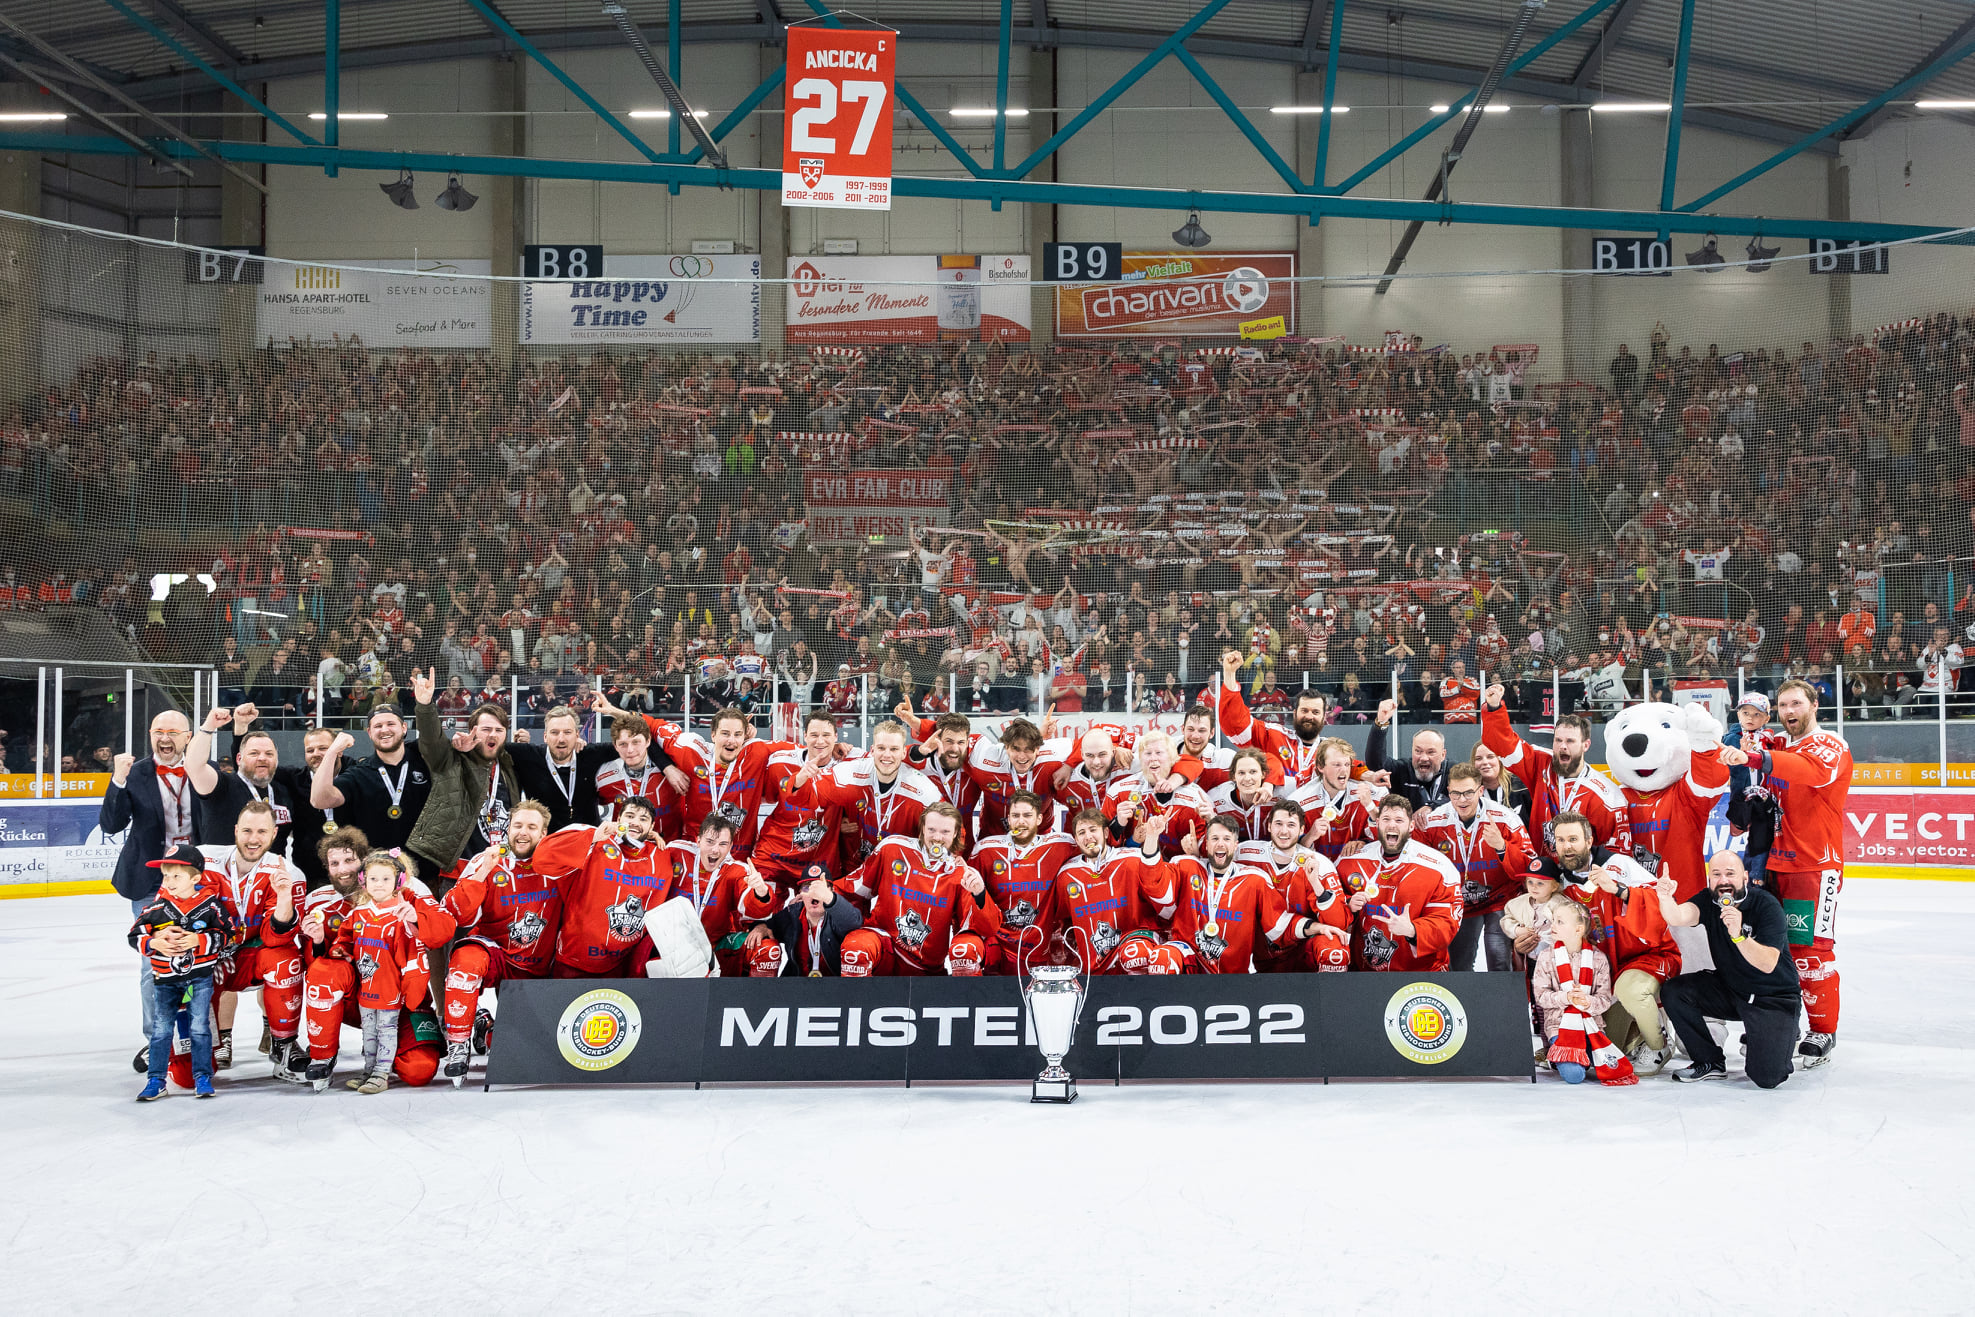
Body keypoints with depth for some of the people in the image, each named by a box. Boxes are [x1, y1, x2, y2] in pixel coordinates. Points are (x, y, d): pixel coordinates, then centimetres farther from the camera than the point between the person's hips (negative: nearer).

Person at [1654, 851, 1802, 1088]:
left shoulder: (1766, 905, -20)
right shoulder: (1709, 901, -6)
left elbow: (1768, 964, -28)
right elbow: (1677, 918, -28)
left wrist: (1738, 935, -43)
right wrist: (1665, 897, -49)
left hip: (1774, 999, -5)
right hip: (1729, 989, 5)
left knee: (1766, 1077, -19)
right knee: (1674, 991, -16)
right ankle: (1710, 1062, 2)